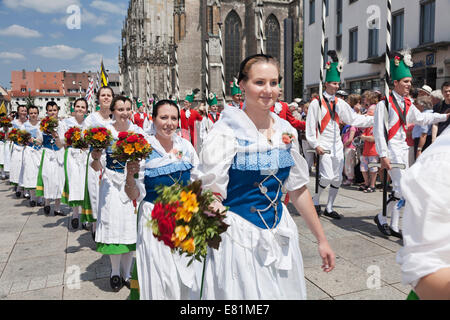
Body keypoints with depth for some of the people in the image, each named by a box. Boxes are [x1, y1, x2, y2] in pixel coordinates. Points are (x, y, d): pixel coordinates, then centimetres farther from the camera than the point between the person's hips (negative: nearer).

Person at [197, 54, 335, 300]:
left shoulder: (286, 131, 3)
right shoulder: (226, 132, -13)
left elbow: (298, 189, 10)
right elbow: (212, 196, -14)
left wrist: (321, 239, 13)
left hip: (281, 236, 5)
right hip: (239, 238, -5)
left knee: (286, 293, 17)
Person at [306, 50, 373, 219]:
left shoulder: (340, 103, 11)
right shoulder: (317, 103, -5)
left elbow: (354, 119, 10)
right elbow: (310, 126, -7)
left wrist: (376, 119, 3)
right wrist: (315, 145, -13)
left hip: (337, 145, 6)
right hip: (323, 145, -6)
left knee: (337, 178, 6)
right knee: (327, 176, -15)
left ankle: (329, 208, 19)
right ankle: (315, 200, 10)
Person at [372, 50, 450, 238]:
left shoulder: (407, 104, 11)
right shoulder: (384, 103, -13)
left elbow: (421, 118, 28)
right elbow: (378, 131, -16)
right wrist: (383, 156, -20)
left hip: (403, 148, 8)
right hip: (391, 149, -8)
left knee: (399, 190, 10)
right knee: (402, 191, -12)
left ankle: (394, 226, 19)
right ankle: (381, 217, 7)